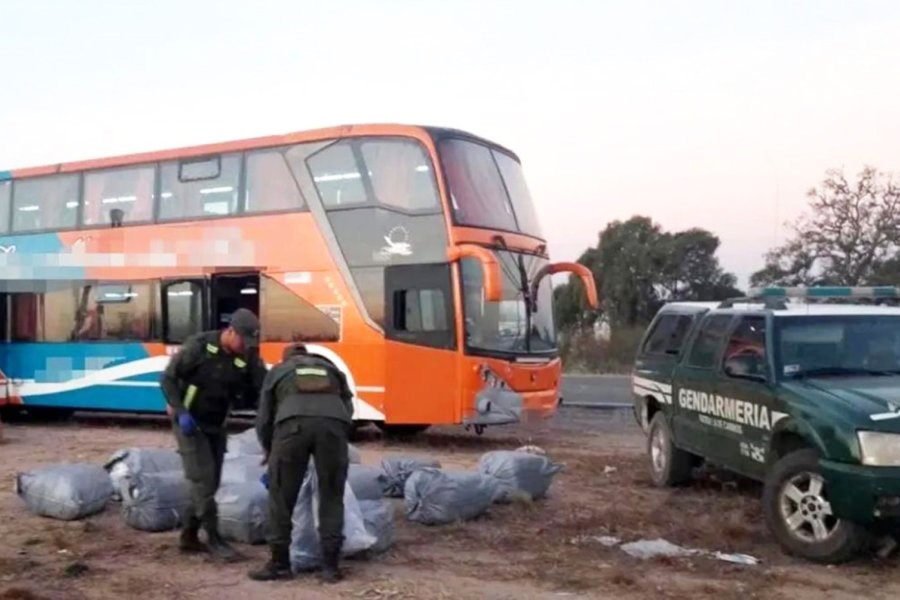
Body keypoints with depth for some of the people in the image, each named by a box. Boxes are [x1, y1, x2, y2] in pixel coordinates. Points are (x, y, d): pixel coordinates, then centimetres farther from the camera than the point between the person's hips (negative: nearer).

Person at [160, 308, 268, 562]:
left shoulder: (249, 359, -10)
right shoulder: (199, 345, -18)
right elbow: (168, 378, -13)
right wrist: (181, 412, -24)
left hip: (216, 425, 5)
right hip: (189, 421, -5)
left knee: (210, 482, 8)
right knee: (203, 479, -11)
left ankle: (189, 536, 21)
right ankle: (214, 539, -6)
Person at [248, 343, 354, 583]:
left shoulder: (277, 371, 33)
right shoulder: (332, 369, 37)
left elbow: (264, 418, 31)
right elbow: (348, 410, 28)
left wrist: (268, 450, 47)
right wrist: (341, 440, 41)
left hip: (293, 423, -1)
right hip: (333, 423, 2)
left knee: (281, 497, 12)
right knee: (331, 497, 13)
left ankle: (280, 563, 17)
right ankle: (330, 565, 13)